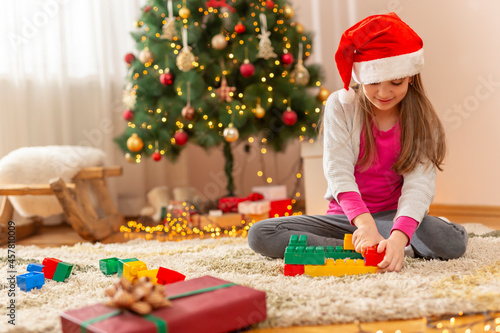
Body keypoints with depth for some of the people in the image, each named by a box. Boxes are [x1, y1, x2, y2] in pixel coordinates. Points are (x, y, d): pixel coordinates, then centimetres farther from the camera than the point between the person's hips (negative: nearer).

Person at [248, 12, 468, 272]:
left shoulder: (421, 119, -5)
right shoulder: (341, 105, -6)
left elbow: (419, 181, -19)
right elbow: (337, 169, -18)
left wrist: (400, 235, -39)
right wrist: (363, 221, -35)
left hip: (392, 215, -2)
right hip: (344, 215, 2)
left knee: (454, 241, -33)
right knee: (259, 234, -22)